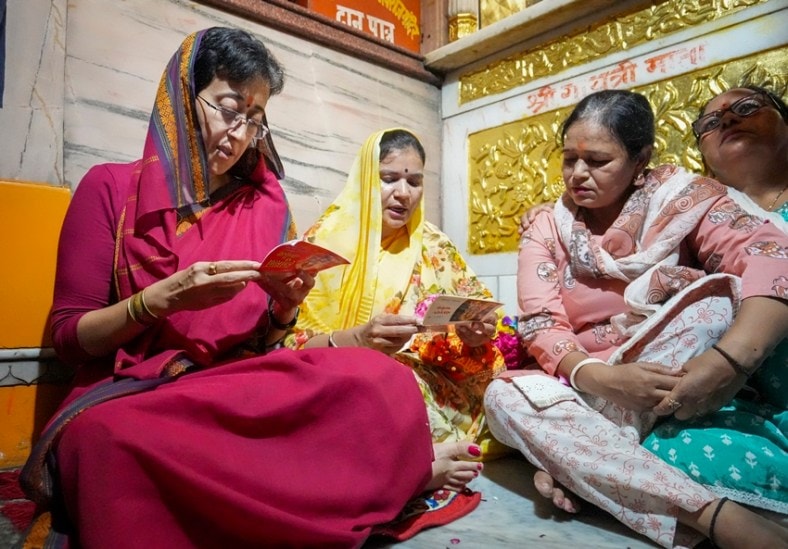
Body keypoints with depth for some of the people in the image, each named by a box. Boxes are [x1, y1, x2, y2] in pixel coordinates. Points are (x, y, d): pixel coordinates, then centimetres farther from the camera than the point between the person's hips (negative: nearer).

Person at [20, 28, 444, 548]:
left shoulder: (266, 203, 10)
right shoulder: (111, 187, 2)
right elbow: (69, 335, 0)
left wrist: (286, 308, -11)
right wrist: (164, 298, -17)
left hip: (242, 390, 2)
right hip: (132, 396, -1)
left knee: (381, 378, -30)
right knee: (112, 436, -41)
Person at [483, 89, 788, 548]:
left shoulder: (682, 197, -4)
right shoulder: (547, 228, 0)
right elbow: (541, 326, -11)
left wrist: (731, 360, -40)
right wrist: (603, 378, -30)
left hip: (677, 388, -1)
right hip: (590, 390, 2)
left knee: (720, 298, -27)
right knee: (503, 398, -27)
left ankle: (572, 459, -25)